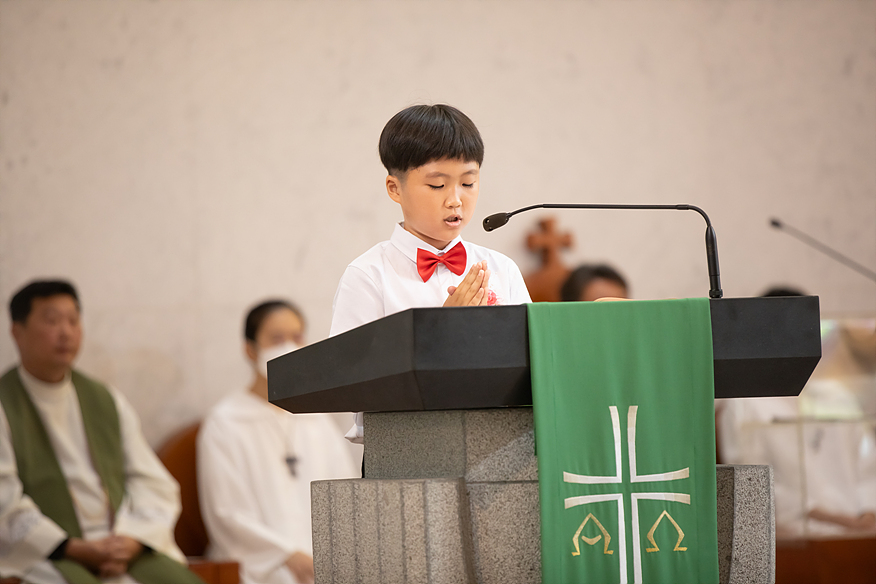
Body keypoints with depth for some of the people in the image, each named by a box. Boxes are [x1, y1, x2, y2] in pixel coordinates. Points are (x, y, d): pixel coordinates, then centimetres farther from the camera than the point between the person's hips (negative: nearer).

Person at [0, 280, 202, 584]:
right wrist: (75, 549, -15)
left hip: (124, 549, 5)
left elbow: (155, 484, 12)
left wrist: (130, 542, -8)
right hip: (41, 556, -5)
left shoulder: (108, 402, 18)